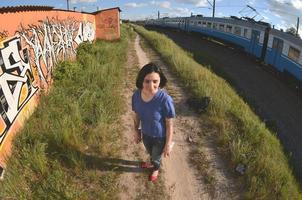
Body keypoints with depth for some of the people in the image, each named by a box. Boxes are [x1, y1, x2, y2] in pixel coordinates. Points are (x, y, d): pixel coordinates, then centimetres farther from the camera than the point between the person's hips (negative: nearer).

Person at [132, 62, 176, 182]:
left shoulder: (165, 100, -36)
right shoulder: (136, 95, -22)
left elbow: (169, 124, -23)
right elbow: (136, 115, -3)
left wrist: (168, 144, -13)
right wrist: (136, 131, 8)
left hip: (160, 137, -4)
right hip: (145, 133, 4)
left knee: (156, 155, 27)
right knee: (150, 152, 34)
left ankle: (156, 168, 62)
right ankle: (152, 163, 70)